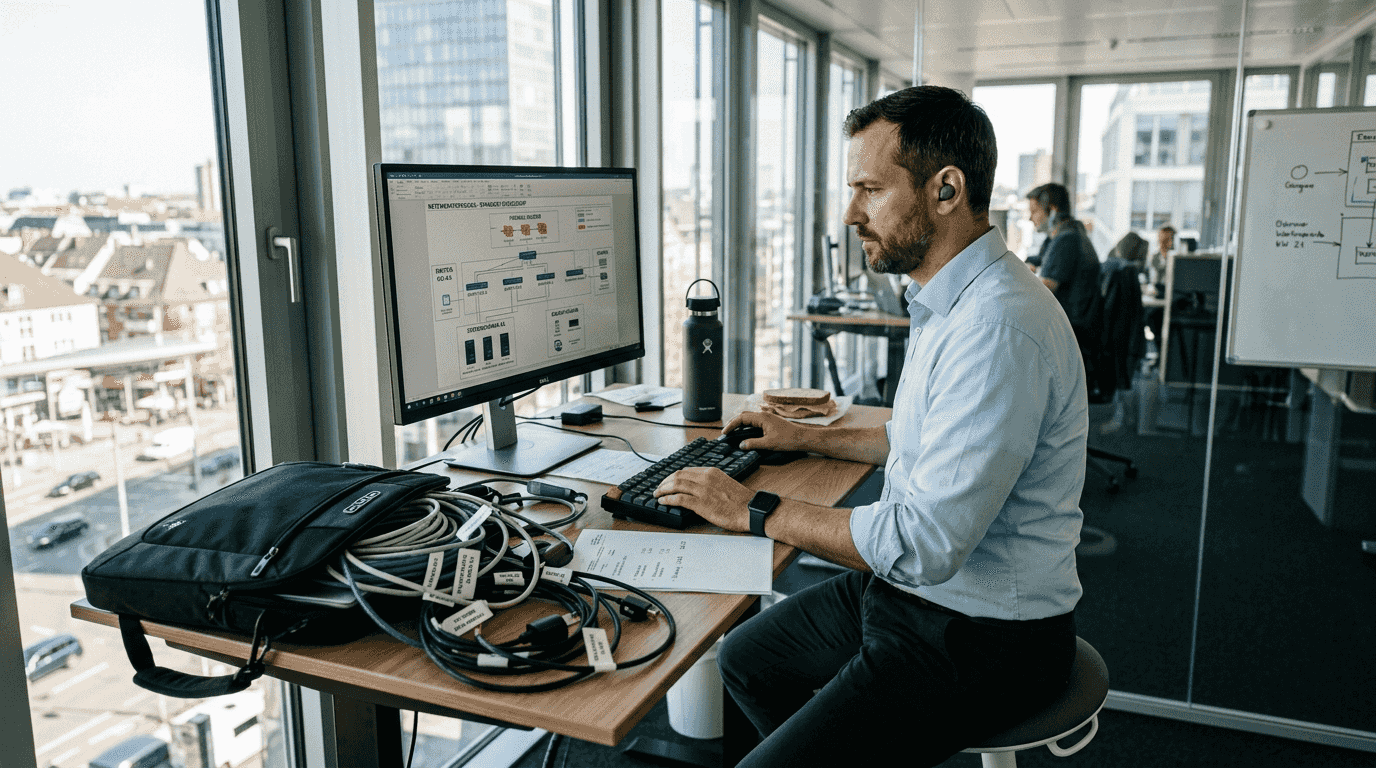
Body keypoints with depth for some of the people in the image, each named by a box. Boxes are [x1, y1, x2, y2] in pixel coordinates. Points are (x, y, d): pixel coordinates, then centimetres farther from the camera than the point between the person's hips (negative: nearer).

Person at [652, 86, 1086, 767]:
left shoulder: (999, 327, -28)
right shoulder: (951, 303, 7)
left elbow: (923, 543, -30)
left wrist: (754, 510, -20)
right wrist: (808, 438, 20)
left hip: (982, 638, -10)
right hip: (912, 590, 10)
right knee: (745, 658, 18)